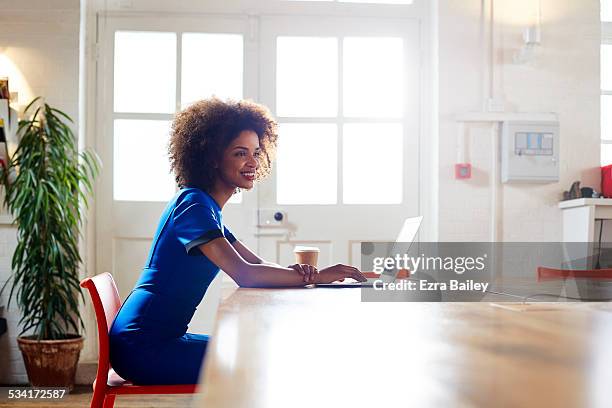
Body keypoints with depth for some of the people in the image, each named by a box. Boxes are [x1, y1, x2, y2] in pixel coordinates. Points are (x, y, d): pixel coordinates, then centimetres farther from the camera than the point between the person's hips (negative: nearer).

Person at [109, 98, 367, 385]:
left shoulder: (206, 207, 15)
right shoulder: (194, 205, -17)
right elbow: (244, 274, -26)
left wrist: (297, 270, -8)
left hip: (158, 338, 10)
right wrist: (315, 277, -21)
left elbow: (257, 263, 14)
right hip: (142, 345, -10)